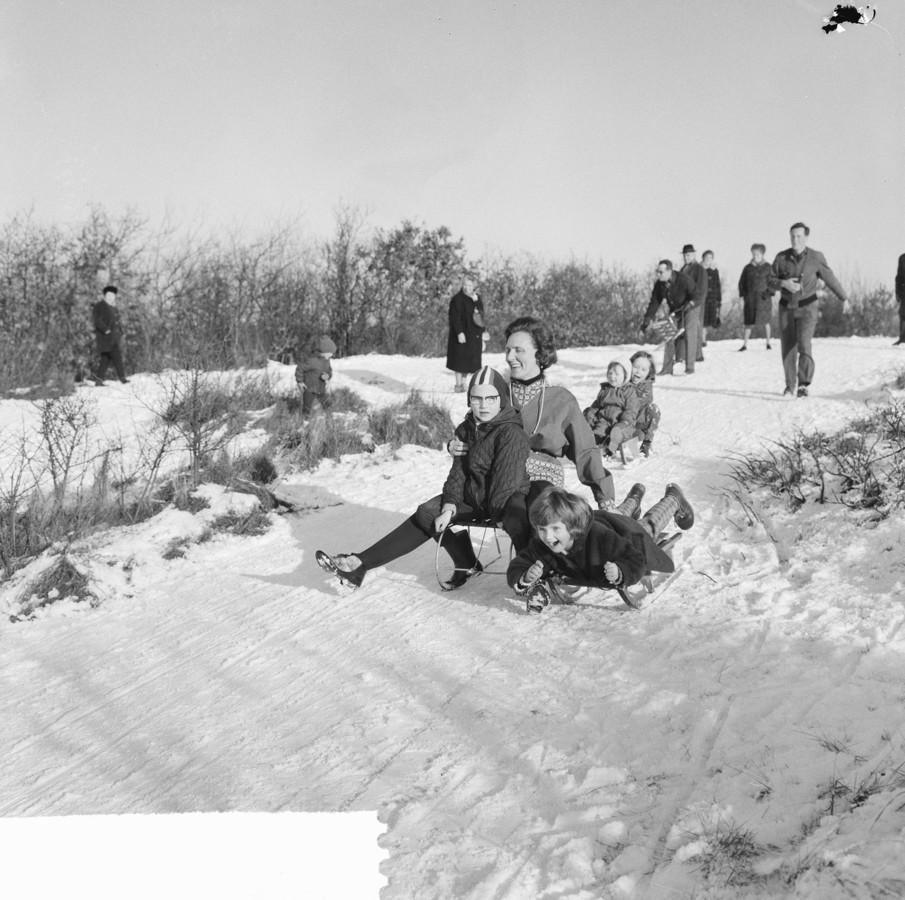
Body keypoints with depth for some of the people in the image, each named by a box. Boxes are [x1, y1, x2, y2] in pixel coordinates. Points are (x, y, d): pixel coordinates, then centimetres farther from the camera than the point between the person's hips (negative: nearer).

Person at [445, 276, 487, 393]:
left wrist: (482, 333, 15)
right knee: (460, 360, -4)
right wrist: (459, 333, -23)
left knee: (469, 362, 8)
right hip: (463, 335, -7)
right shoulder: (457, 300, -9)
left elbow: (481, 317, 17)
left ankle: (463, 383, 15)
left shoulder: (477, 299, 12)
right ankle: (458, 385, 2)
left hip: (475, 336, 7)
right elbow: (455, 318, -15)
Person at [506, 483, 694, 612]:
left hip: (628, 533, -3)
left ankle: (674, 500, 64)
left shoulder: (600, 537, -52)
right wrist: (525, 578, -59)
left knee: (649, 525, 33)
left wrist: (620, 573, -67)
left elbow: (636, 562, -46)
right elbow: (514, 572, -36)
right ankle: (633, 500, 73)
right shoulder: (538, 547, -41)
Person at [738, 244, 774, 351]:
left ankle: (768, 343, 14)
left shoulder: (767, 267, 1)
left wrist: (771, 297, -4)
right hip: (750, 298, 1)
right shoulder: (748, 268, 5)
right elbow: (742, 283, 9)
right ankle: (744, 345, 2)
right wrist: (742, 297, 2)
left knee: (766, 321, 4)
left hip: (763, 297, -1)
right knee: (748, 322, -1)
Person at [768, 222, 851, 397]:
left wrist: (844, 299, 11)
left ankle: (803, 385, -17)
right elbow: (770, 281, 1)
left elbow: (830, 279, 3)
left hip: (807, 307, -2)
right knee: (788, 349, 3)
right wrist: (783, 284, -21)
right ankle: (790, 386, 19)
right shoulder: (781, 257, -3)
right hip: (787, 308, 2)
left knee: (803, 344, -21)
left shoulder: (816, 257, -7)